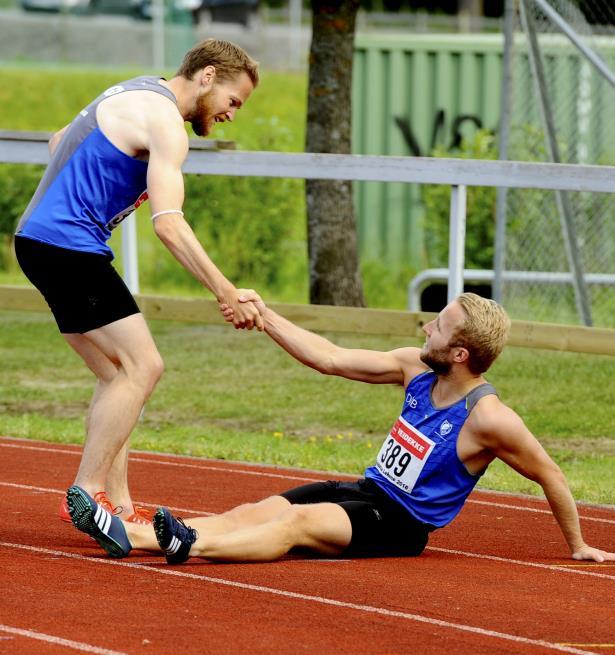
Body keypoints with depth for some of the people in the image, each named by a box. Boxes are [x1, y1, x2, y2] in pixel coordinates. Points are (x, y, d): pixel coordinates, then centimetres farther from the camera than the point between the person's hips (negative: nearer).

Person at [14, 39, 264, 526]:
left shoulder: (136, 94, 19)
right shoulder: (164, 120, -13)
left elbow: (60, 142, 33)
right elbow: (169, 225, -22)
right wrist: (228, 295, -20)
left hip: (40, 240, 10)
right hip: (68, 245, -10)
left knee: (118, 375, 9)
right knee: (142, 366, -12)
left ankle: (117, 503, 5)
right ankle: (86, 493, -12)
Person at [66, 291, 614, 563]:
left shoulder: (487, 418, -17)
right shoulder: (417, 369, 3)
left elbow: (549, 475, -7)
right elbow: (330, 359, 6)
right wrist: (264, 316, 2)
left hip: (400, 523, -7)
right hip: (369, 490, 7)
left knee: (297, 521, -30)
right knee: (257, 512, -12)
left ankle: (191, 547, -54)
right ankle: (128, 536, -27)